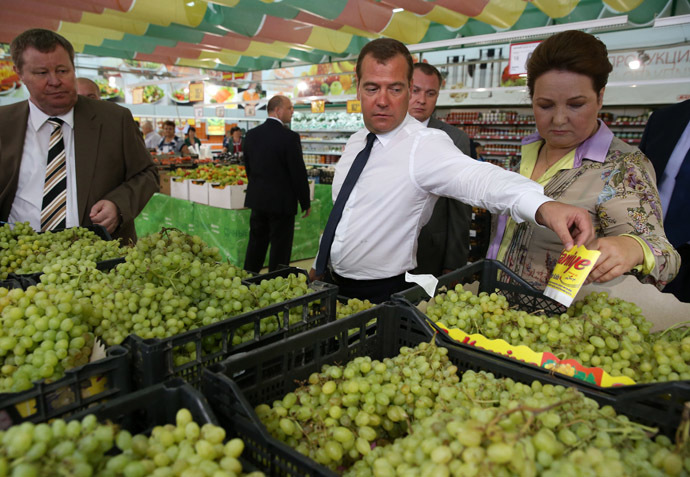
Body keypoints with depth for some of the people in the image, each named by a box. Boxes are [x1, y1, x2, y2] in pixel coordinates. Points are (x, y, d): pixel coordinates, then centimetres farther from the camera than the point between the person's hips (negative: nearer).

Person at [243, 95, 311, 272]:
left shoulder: (251, 134, 5)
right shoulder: (290, 137, -16)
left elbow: (248, 166, 12)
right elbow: (298, 172, -14)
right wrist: (305, 203, -4)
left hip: (257, 199, 7)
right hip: (281, 201, -6)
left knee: (256, 244, 18)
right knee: (280, 250, 4)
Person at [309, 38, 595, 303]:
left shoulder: (425, 144, -19)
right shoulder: (355, 142, 4)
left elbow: (476, 178, -39)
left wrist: (543, 206, -56)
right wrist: (319, 266, 16)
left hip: (382, 295, -7)